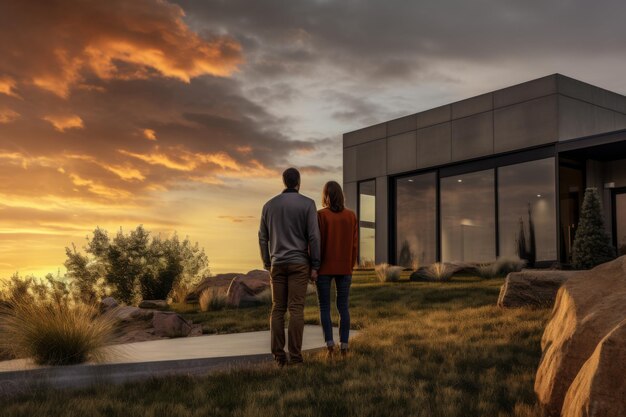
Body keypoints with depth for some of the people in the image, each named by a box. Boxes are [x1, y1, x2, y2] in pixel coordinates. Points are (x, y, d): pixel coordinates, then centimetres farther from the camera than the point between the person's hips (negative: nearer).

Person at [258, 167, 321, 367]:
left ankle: (279, 355, 1)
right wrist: (315, 266, -4)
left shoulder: (269, 205, 8)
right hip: (298, 263, -3)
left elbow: (263, 238, 8)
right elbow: (313, 236, -9)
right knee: (296, 309, -4)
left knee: (278, 309, 5)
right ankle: (295, 355, -6)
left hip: (278, 264, 3)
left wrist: (267, 265, 15)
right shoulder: (307, 204, -4)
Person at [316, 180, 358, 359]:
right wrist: (351, 266, 11)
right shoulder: (351, 215, 2)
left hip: (325, 267, -3)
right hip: (344, 268, 3)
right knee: (343, 307, 9)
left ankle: (330, 344, -8)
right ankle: (344, 347, 5)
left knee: (324, 307, 5)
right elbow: (354, 244, 3)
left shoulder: (321, 215, -9)